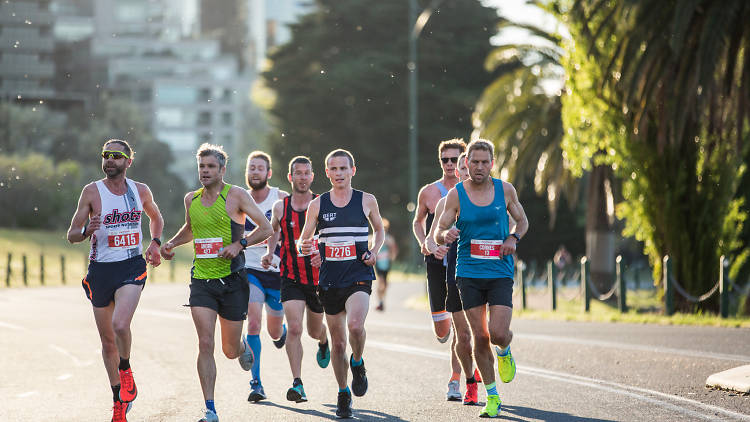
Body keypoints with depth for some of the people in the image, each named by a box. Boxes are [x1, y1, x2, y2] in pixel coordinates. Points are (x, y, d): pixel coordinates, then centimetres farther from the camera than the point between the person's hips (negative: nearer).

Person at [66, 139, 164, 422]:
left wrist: (154, 243, 8)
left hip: (132, 266, -1)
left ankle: (125, 371, 5)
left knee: (120, 325, -25)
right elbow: (71, 235, -1)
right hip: (101, 270, 1)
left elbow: (156, 217, 25)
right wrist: (88, 231, -23)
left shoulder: (140, 191, 4)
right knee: (107, 340, 8)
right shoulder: (92, 192, -3)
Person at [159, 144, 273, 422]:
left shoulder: (236, 196, -6)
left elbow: (266, 229, -6)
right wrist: (171, 244, 11)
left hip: (232, 281, -3)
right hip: (201, 281, 3)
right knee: (205, 344, -11)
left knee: (230, 351, 7)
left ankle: (243, 347, 46)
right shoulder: (191, 199, 8)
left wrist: (239, 244, -19)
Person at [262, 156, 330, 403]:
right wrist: (269, 252, 8)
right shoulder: (281, 207, 1)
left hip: (318, 276, 0)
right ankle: (297, 384, -20)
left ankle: (323, 341, 57)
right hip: (291, 278, 0)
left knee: (314, 331, 18)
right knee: (294, 328, -19)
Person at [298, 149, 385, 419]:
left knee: (355, 325, -27)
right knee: (338, 342, 7)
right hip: (330, 279, 2)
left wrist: (374, 251, 0)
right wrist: (305, 248, -14)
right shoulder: (317, 204, 4)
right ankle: (343, 394, 24)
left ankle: (358, 363, 4)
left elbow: (379, 230, 19)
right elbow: (304, 239, 10)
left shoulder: (367, 201, 4)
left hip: (359, 276, -2)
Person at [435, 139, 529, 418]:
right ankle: (492, 396, 15)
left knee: (498, 333, -15)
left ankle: (504, 352, 23)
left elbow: (522, 221, 17)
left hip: (501, 273, 0)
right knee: (480, 337, 0)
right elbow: (438, 234, 0)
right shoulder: (456, 194, -1)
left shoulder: (505, 190, 2)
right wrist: (446, 235, -23)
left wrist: (514, 237, -4)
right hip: (469, 274, 0)